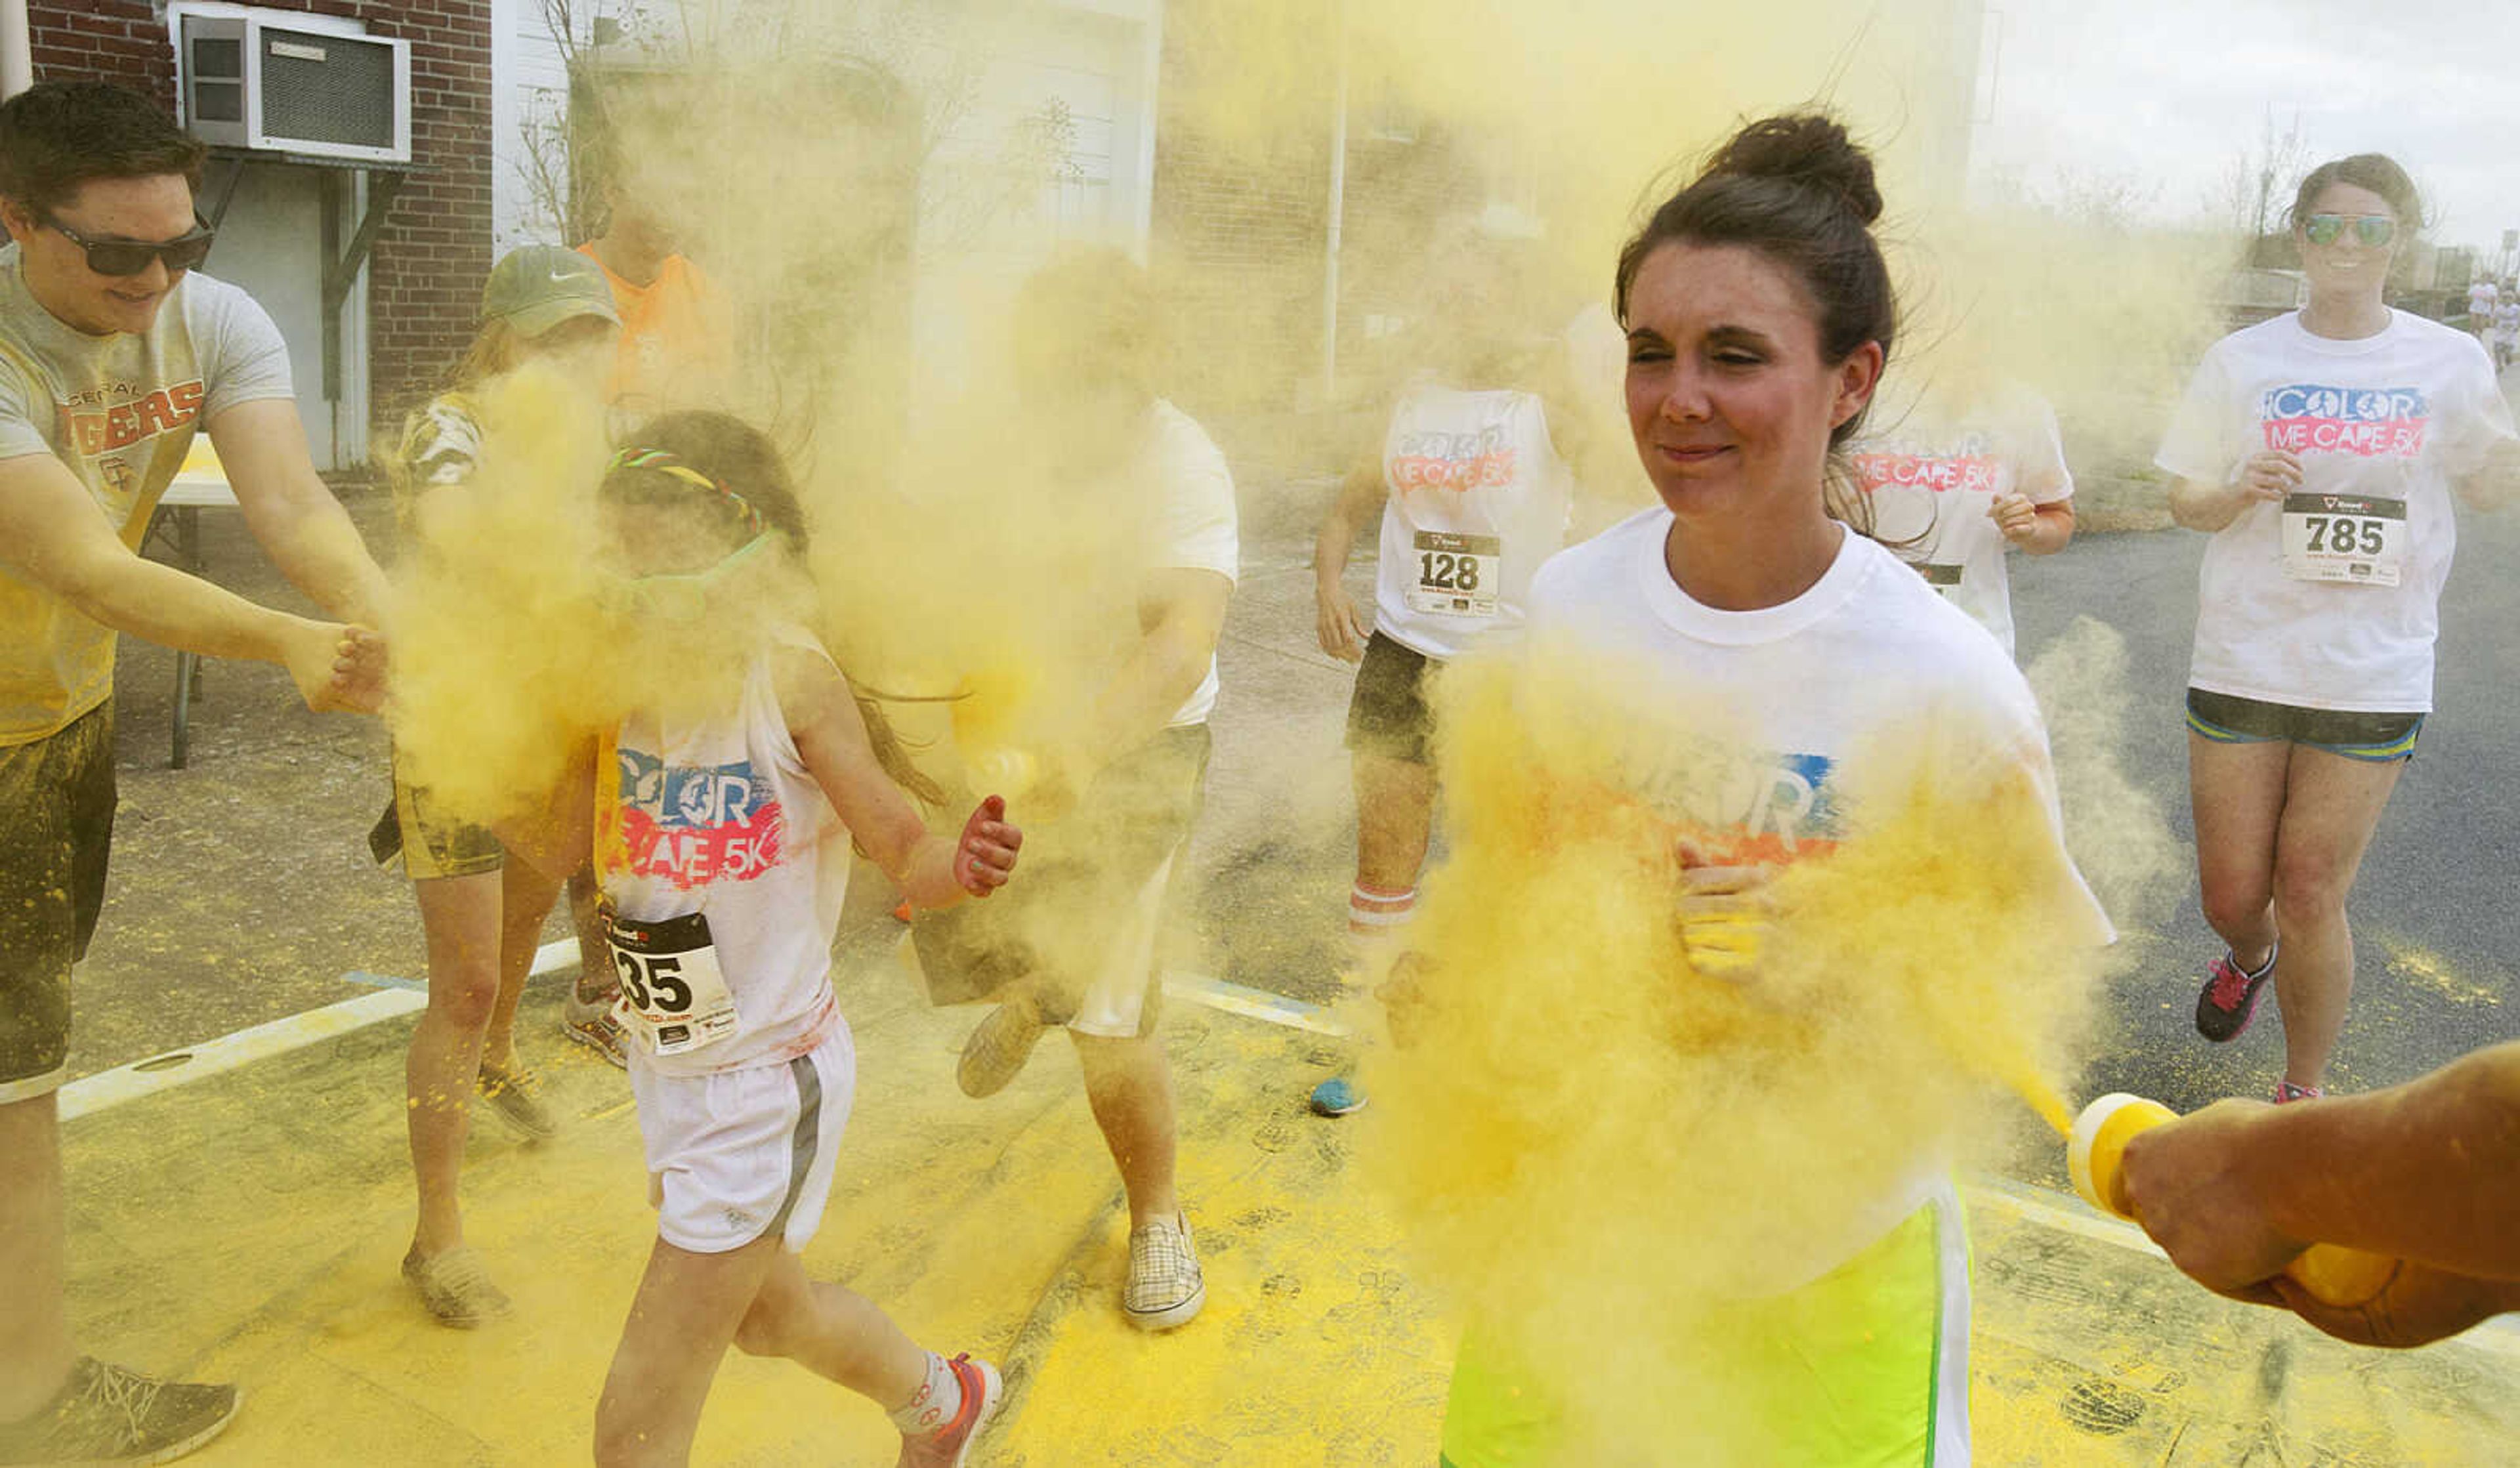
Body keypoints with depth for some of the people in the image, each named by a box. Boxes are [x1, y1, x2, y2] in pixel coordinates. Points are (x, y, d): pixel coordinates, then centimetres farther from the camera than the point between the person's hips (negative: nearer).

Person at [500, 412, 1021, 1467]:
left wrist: (963, 864, -41)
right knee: (759, 1309, 31)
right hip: (667, 1064, 8)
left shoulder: (790, 677, -23)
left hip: (765, 1079, -7)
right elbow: (557, 849, -1)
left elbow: (902, 847, -19)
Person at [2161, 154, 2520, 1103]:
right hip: (2243, 659, 1)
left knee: (2311, 899, 1)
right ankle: (2252, 957, 45)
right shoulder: (2242, 361, 3)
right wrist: (2241, 493, -15)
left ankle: (2304, 1095, 21)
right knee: (2232, 896, 7)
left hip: (2374, 675, -1)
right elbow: (2184, 499, 7)